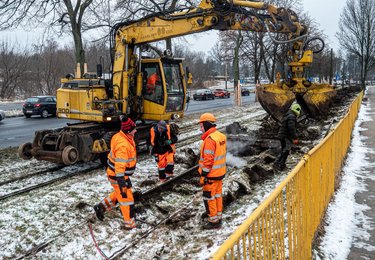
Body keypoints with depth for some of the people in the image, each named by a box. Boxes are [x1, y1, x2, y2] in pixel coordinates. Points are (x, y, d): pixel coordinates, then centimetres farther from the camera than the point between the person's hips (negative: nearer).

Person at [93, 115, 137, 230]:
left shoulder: (121, 136, 0)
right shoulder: (123, 145, -32)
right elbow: (120, 166, -33)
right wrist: (121, 182, -31)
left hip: (118, 173, 9)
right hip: (117, 175, -9)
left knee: (120, 193, 27)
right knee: (126, 198, 5)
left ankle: (101, 207, 31)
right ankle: (130, 223, 19)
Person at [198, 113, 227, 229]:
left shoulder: (210, 139, -23)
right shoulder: (221, 136, 5)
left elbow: (208, 160, -25)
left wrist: (203, 176, -19)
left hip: (211, 174, -9)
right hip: (220, 172, 9)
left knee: (209, 197, 3)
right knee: (217, 195, 19)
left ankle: (213, 221, 12)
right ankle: (218, 216, 30)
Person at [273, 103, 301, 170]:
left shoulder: (286, 116, 18)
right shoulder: (291, 116, -14)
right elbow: (291, 128, -24)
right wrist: (295, 138, -23)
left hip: (281, 136, 10)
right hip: (286, 137, -10)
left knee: (283, 150, 18)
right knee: (286, 151, -6)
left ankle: (277, 163, 19)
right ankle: (280, 165, -6)